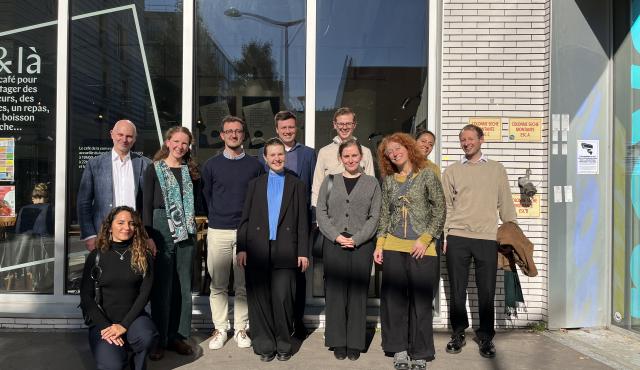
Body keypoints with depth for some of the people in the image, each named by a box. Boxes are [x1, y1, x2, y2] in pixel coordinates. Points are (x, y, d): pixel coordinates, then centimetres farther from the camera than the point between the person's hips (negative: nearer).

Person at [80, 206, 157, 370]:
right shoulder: (96, 256, 1)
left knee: (146, 337, -32)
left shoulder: (143, 256, 1)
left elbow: (145, 293, -5)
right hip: (103, 321, 0)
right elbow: (86, 296, -1)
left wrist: (124, 325, -16)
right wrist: (105, 326, -13)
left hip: (134, 317, 1)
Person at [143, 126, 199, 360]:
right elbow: (147, 204, -3)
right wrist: (148, 236, -10)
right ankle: (159, 339, 12)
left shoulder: (190, 171, 12)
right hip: (161, 230, -3)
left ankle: (178, 335, 19)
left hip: (186, 233, 4)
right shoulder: (154, 169, 2)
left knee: (183, 285, 8)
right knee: (162, 286, 1)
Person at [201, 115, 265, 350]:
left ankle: (241, 329, 17)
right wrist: (217, 217, 9)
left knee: (243, 285, 5)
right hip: (218, 231, 1)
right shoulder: (211, 165, 6)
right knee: (217, 285, 5)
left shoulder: (255, 165, 5)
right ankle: (220, 329, 18)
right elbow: (205, 196, 12)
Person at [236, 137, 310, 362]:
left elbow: (302, 221, 6)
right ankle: (264, 345, 17)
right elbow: (245, 219, 9)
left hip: (285, 250, -1)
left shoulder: (297, 185, 10)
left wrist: (303, 252, 0)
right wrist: (242, 248, 0)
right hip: (257, 249, 2)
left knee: (283, 298, -3)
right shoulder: (255, 184, 13)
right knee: (259, 298, 4)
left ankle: (283, 345, 13)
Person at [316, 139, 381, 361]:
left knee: (358, 293, 3)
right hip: (334, 243, 1)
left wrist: (356, 239, -9)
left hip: (362, 245, -1)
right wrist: (336, 236, -8)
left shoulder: (371, 183, 8)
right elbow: (321, 212, 5)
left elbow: (374, 216, 2)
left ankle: (355, 343, 14)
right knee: (335, 293, 3)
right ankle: (338, 342, 14)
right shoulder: (329, 181, 10)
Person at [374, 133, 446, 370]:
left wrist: (425, 239, -9)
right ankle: (399, 350, 19)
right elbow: (384, 215, 13)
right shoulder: (388, 181, 10)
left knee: (421, 301, 2)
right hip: (393, 247, 3)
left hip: (422, 248, -3)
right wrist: (379, 244, 5)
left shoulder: (426, 175, 1)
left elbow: (440, 210, -1)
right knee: (394, 299, 5)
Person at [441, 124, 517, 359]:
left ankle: (486, 337, 19)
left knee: (487, 290, 4)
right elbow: (445, 206, 7)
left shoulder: (497, 170, 11)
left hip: (488, 238, 0)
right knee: (457, 289, 7)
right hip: (457, 238, 0)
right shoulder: (452, 171, 9)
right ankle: (458, 334, 21)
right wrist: (443, 235, -1)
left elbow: (505, 204, 10)